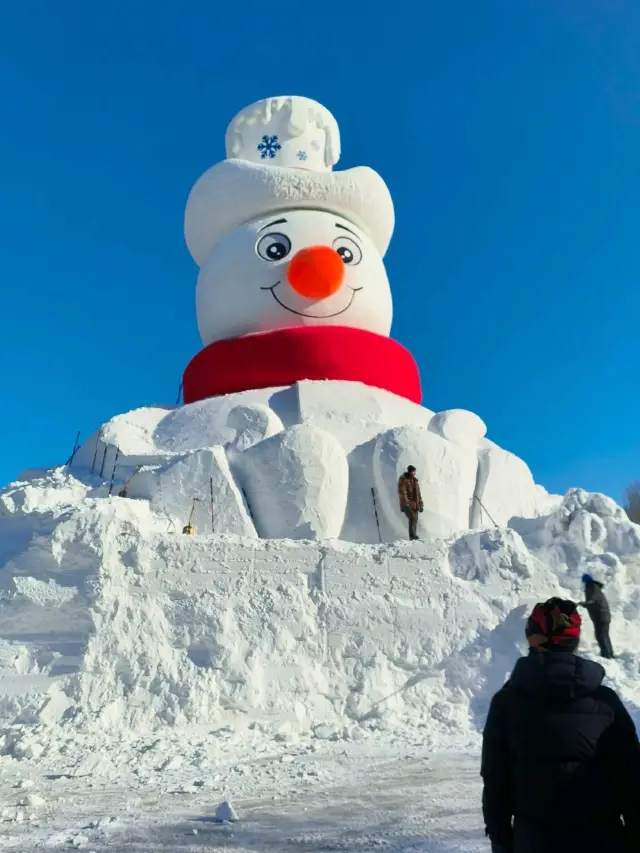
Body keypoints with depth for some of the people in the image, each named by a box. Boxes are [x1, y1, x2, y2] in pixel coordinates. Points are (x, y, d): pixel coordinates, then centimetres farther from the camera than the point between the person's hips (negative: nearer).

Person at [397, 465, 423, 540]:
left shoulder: (415, 480, 14)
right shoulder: (403, 480, -7)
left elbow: (418, 493, 18)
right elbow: (402, 492, -14)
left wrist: (420, 504, 16)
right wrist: (405, 503, -23)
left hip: (414, 504, 7)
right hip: (407, 504, -7)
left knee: (415, 520, 5)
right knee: (412, 518, -19)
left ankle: (414, 536, 13)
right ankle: (412, 536, -17)